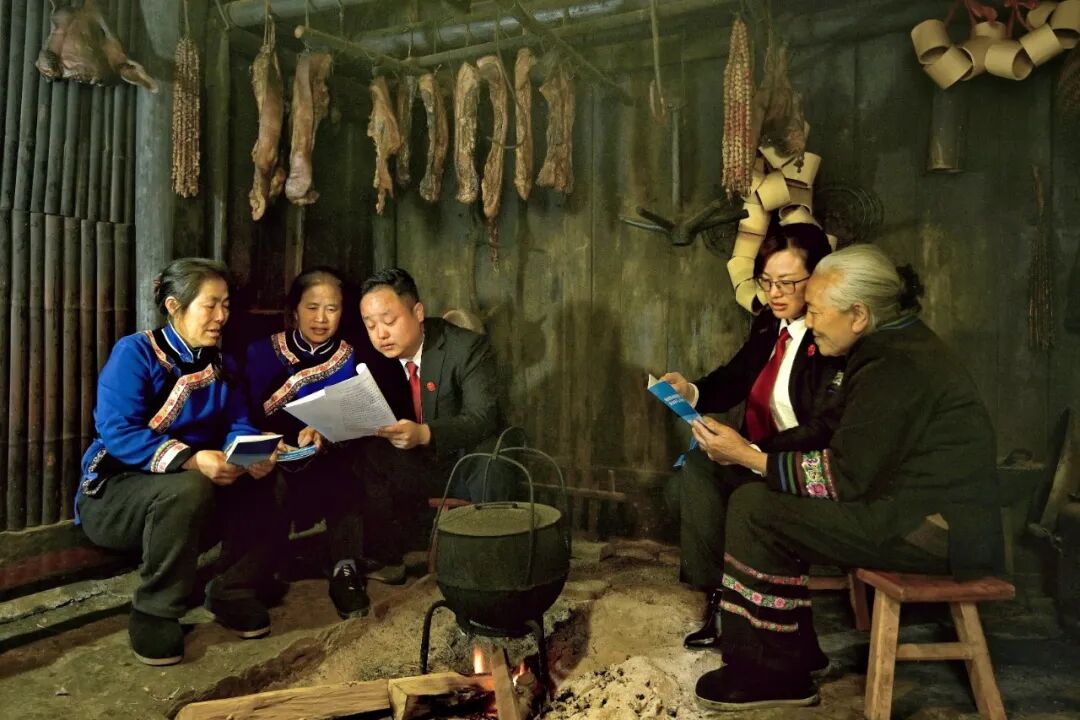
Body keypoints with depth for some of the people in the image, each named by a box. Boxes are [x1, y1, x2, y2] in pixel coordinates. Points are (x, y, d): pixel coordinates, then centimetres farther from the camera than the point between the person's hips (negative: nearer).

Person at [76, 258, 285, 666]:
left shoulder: (220, 364, 6)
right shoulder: (134, 352, -14)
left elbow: (238, 426, -4)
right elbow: (117, 433, -26)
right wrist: (192, 460, -39)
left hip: (196, 482, 6)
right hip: (114, 493, -5)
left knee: (261, 481, -20)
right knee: (187, 490, -38)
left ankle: (233, 592, -3)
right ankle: (153, 614, -17)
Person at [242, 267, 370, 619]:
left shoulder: (348, 359, 5)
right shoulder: (263, 351, 5)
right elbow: (250, 413, -5)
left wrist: (324, 435, -29)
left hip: (327, 462, 0)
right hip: (274, 459, 0)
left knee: (344, 472, -32)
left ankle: (345, 569, -27)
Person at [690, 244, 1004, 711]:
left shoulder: (895, 366, -19)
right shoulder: (893, 344, 12)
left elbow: (843, 478, -20)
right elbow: (848, 457, 11)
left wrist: (746, 456, -13)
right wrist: (750, 453, 5)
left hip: (937, 531, -10)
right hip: (925, 511, 10)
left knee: (758, 512, -17)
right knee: (752, 498, 6)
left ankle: (776, 673, 1)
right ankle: (778, 657, 13)